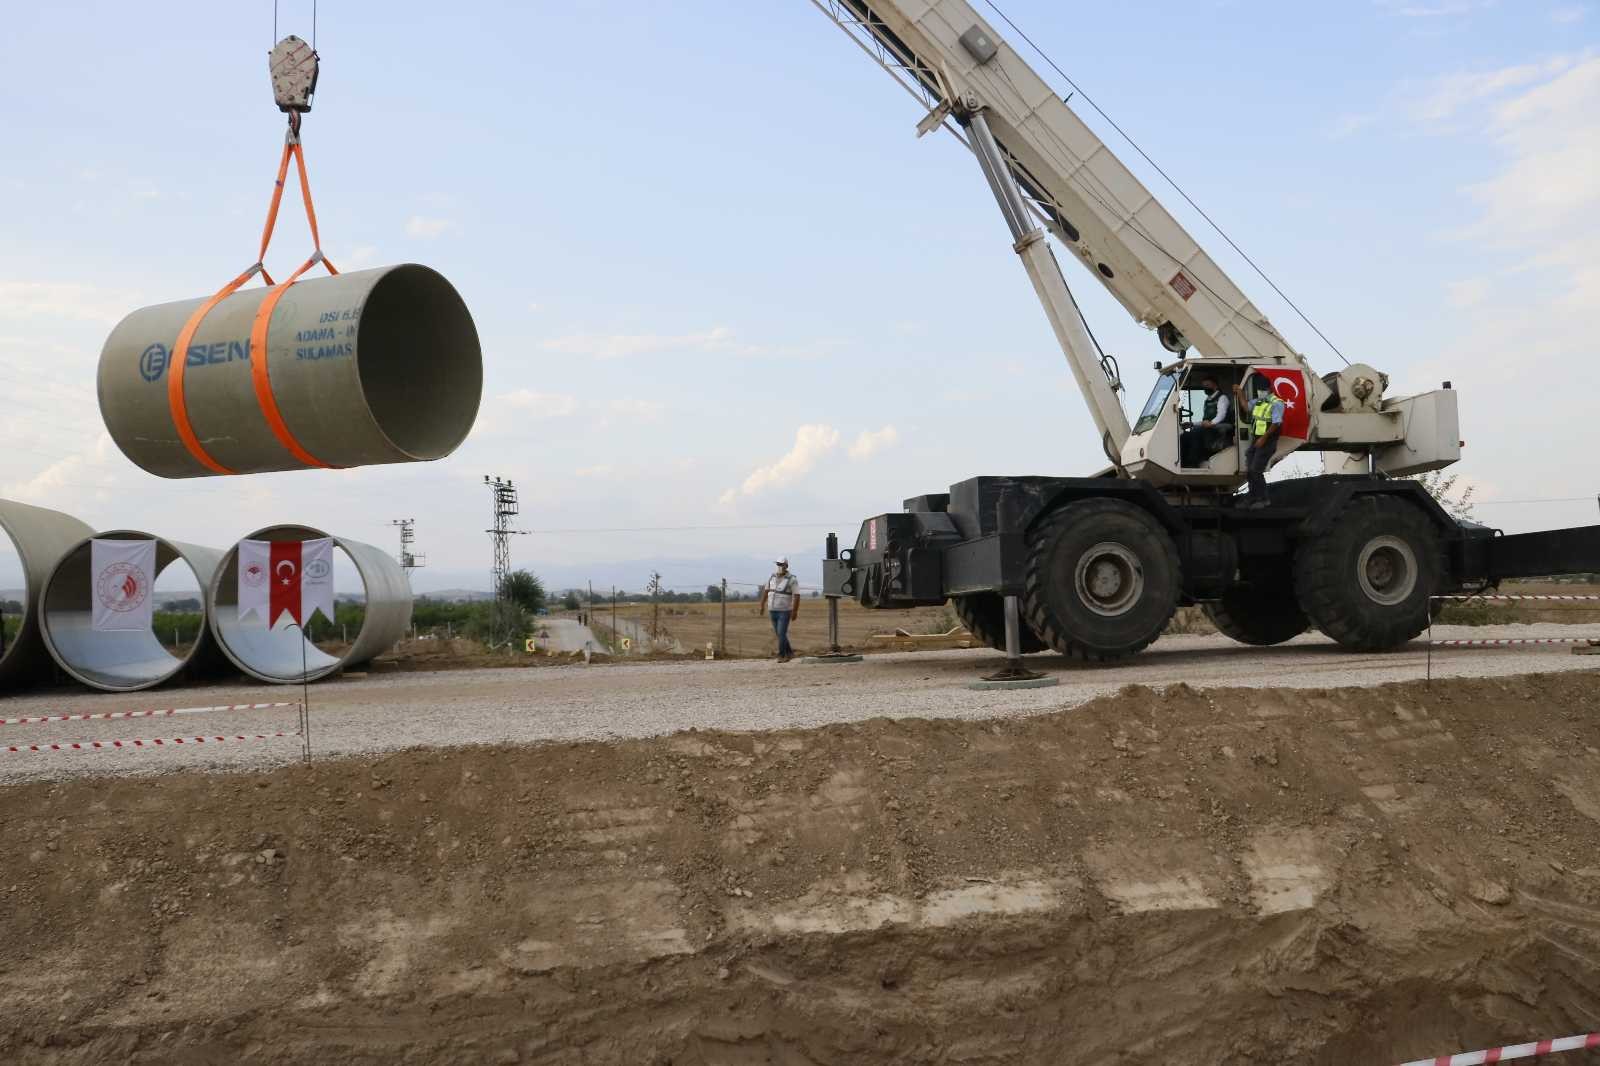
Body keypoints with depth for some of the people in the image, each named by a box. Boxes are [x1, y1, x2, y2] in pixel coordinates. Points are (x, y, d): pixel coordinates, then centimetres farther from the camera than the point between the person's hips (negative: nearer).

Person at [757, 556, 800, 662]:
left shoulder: (792, 580, -13)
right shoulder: (772, 576, 5)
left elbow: (796, 596, -15)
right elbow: (766, 590, 16)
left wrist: (795, 612, -18)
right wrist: (762, 604, 15)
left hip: (785, 611, -6)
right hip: (773, 611, 6)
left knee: (781, 634, -10)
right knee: (780, 634, 11)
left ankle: (781, 656, 2)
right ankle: (789, 653, 25)